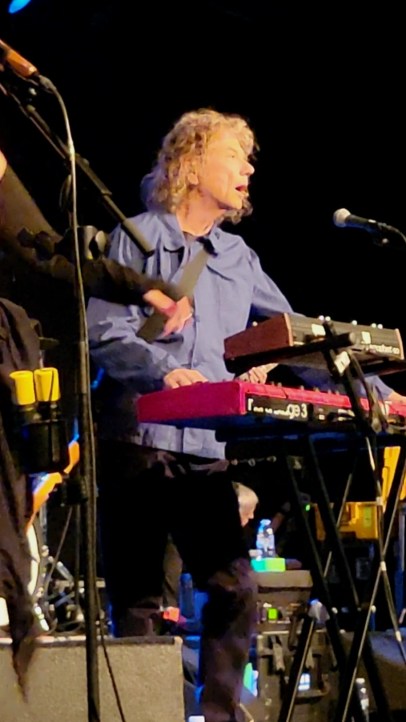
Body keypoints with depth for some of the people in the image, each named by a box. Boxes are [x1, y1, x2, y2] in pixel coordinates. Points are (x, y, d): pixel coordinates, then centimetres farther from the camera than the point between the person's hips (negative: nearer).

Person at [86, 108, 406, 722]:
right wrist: (162, 369, -26)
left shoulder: (238, 258, 16)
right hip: (138, 441, -5)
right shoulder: (137, 237, 1)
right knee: (136, 596, -2)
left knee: (236, 588, -4)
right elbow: (102, 331, -9)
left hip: (207, 449, 5)